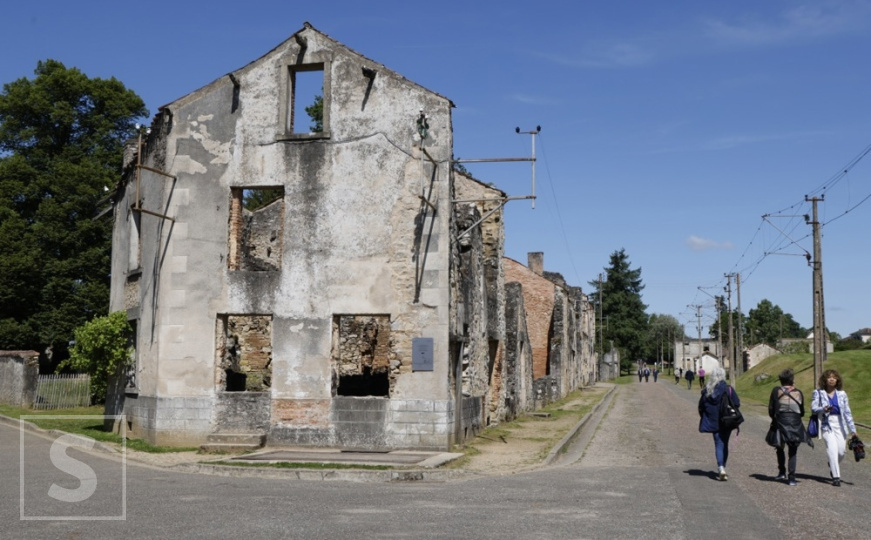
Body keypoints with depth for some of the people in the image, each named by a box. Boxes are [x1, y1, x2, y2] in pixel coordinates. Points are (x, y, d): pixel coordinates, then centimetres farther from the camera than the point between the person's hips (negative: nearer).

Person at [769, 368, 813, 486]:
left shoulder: (776, 391, -1)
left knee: (780, 448, 19)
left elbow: (771, 409, -2)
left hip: (781, 423, -1)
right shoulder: (798, 392, 5)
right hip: (796, 424, 1)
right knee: (793, 451, 8)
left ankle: (782, 472, 12)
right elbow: (802, 412, 9)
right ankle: (792, 477, -1)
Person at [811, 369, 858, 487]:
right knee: (832, 449, -16)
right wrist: (823, 409, -24)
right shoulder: (818, 393, 1)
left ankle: (832, 466, 34)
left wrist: (852, 429, 3)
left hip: (840, 424, 3)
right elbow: (813, 408, -3)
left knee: (841, 451, 2)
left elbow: (847, 412, 6)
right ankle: (836, 477, -13)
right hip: (826, 424, -3)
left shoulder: (841, 394, 6)